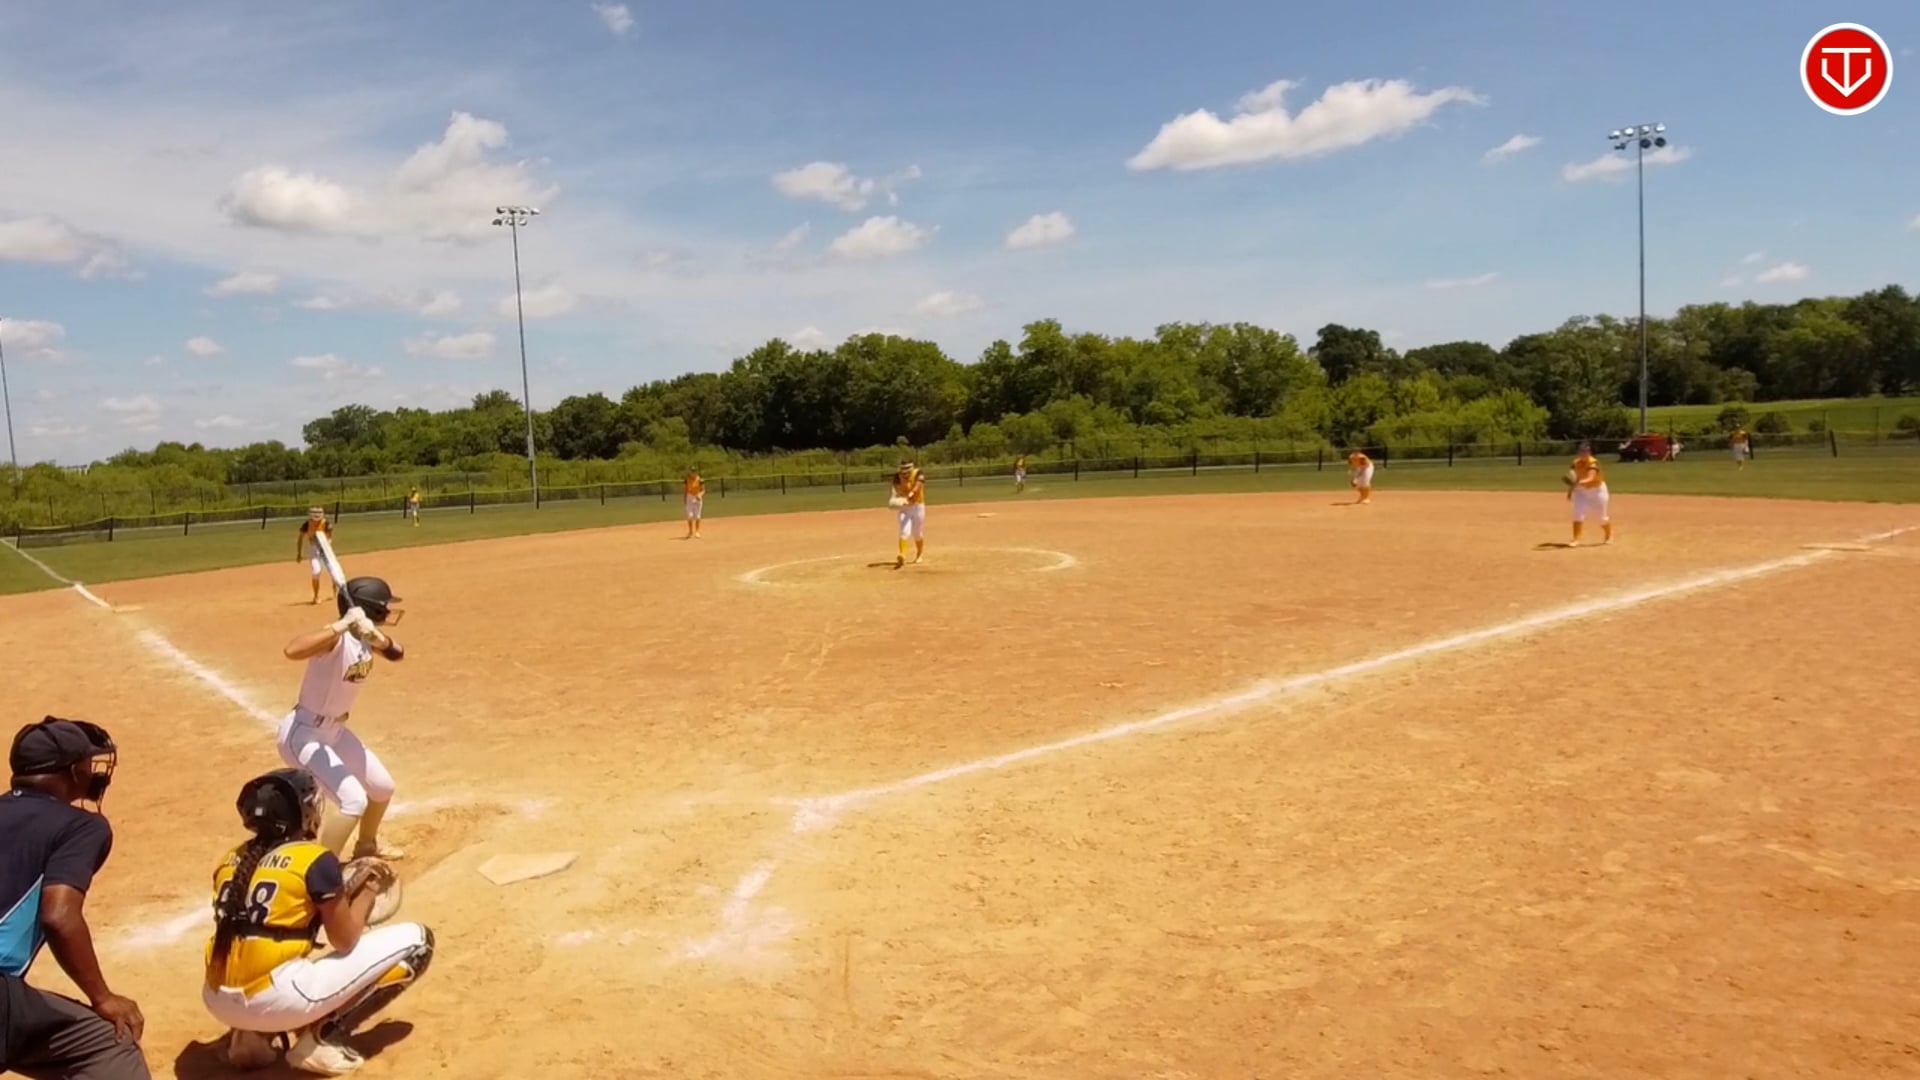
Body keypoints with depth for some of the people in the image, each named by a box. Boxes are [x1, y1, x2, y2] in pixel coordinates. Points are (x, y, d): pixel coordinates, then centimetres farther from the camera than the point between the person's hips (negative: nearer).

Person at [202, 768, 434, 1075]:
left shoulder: (231, 860, 14)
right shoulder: (315, 859, -5)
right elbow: (345, 941, 0)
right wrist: (370, 890, 17)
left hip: (219, 1000, 7)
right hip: (276, 999, -7)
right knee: (416, 941, 2)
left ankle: (252, 1033, 14)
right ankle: (320, 1037, -2)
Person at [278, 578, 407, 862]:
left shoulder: (366, 636, -3)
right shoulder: (337, 638, -29)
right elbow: (291, 650, -46)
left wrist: (378, 637, -28)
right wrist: (342, 625, -50)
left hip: (335, 731, 9)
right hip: (303, 734, -9)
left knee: (383, 787, 20)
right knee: (354, 800, -21)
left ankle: (366, 845, 46)